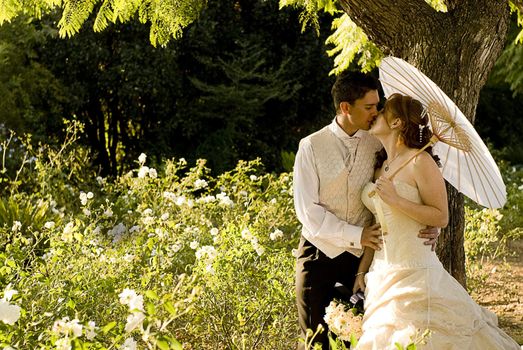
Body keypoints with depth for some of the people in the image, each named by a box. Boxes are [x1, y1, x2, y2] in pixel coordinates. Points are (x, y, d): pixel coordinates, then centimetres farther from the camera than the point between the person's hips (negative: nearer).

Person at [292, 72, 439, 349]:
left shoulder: (378, 145, -3)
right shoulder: (312, 146, -8)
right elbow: (307, 210, -12)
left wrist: (430, 226, -19)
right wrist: (356, 235, -18)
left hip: (362, 255, 2)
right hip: (319, 254, -2)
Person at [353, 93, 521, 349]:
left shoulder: (420, 162, -9)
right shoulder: (380, 167, 13)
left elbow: (441, 217, -12)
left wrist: (397, 200, -19)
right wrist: (361, 271, 10)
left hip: (413, 272, -7)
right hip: (381, 273, 7)